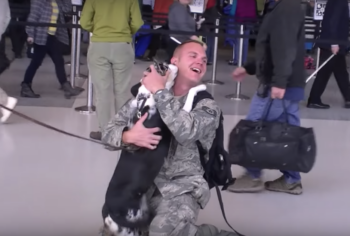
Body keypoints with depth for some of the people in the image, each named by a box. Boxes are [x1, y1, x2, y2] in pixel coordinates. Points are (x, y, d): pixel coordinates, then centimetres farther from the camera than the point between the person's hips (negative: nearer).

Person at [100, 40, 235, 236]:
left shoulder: (207, 106, -1)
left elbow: (186, 132, -23)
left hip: (181, 188, -3)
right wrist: (129, 136, -19)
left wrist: (160, 91, -14)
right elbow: (109, 132, 5)